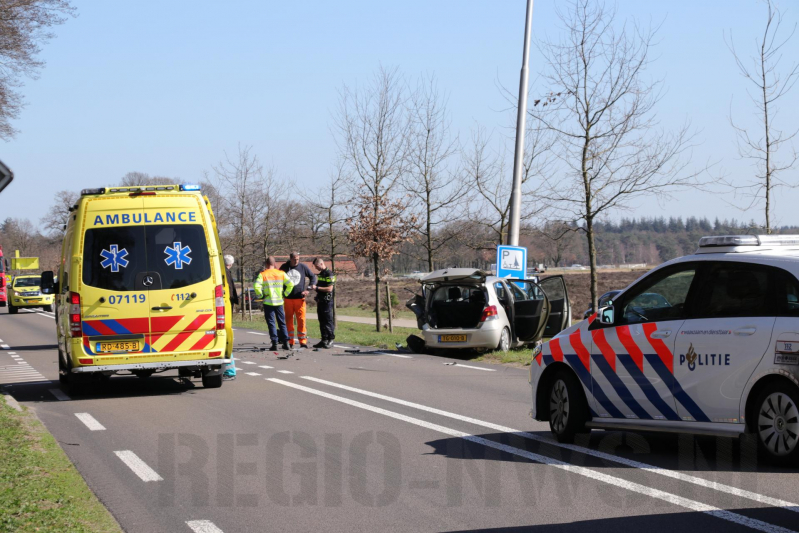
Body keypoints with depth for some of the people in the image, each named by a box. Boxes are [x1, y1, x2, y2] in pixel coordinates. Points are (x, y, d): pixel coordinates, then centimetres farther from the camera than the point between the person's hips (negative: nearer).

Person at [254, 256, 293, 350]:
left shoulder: (262, 275, -6)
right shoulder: (281, 273, 3)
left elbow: (256, 286, -18)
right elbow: (290, 284, -2)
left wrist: (260, 295, -4)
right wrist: (285, 294, 8)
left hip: (268, 302, -2)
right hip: (279, 302, 2)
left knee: (271, 323, 2)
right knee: (282, 323, 11)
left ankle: (274, 343, -3)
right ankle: (286, 343, 7)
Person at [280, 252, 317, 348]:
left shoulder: (303, 267, 3)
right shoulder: (284, 267, 5)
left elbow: (313, 277, 12)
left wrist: (308, 289, 0)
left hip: (300, 298, -1)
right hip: (288, 298, 1)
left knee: (301, 320, -7)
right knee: (289, 320, 3)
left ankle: (303, 342, -3)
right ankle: (290, 342, 9)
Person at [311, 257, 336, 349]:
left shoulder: (329, 274, -13)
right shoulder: (320, 274, 16)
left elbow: (329, 289, -20)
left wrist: (317, 287, -18)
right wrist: (313, 287, 10)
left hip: (327, 301, -9)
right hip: (320, 300, 9)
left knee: (328, 321, -6)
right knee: (322, 321, 10)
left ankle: (331, 340, -2)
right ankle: (324, 340, 15)